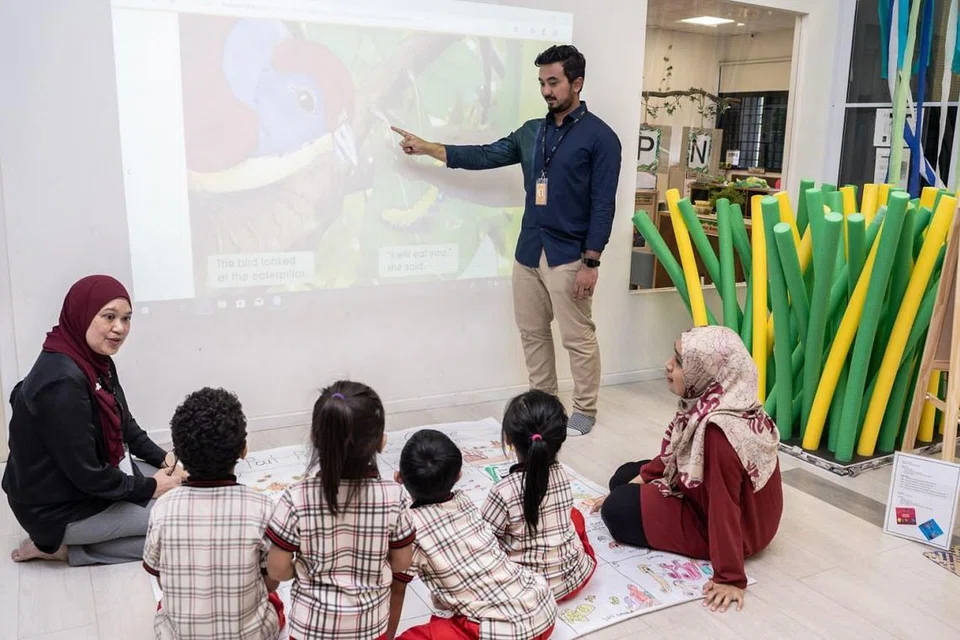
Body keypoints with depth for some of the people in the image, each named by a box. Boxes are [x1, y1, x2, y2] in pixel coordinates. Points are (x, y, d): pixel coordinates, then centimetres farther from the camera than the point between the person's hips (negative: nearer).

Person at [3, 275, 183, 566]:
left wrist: (162, 458, 2)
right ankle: (59, 546, -1)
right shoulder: (62, 381, -30)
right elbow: (86, 475, -26)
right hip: (61, 507, -9)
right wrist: (148, 488, -14)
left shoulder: (96, 360, -1)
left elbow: (124, 425, 13)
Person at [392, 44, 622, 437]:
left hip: (568, 256, -6)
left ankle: (585, 411, 16)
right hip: (528, 251, 7)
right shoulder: (531, 132, 11)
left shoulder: (599, 136, -7)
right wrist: (427, 148, 7)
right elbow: (485, 156, 12)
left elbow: (603, 205, -11)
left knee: (578, 338, 2)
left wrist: (591, 262, -16)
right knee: (532, 332, 13)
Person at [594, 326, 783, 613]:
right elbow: (676, 453, 7)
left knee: (617, 510, -10)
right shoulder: (709, 402, -9)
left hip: (736, 527, -9)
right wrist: (641, 477, 5)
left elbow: (725, 507, -34)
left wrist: (730, 579, -29)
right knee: (624, 477, 13)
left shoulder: (718, 428, -37)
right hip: (706, 499, 9)